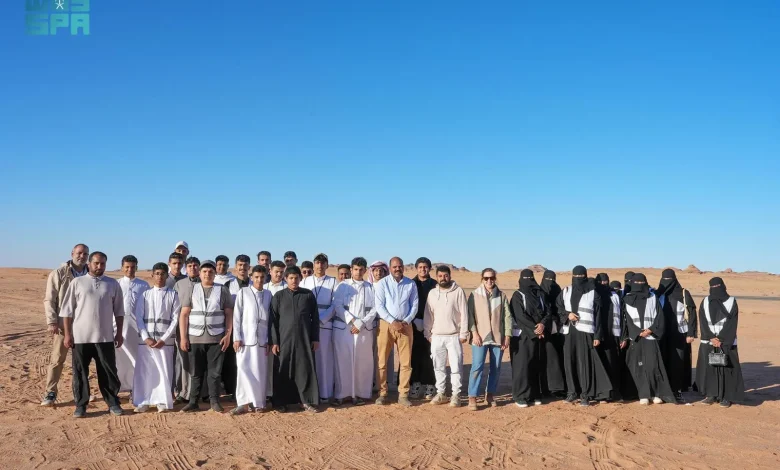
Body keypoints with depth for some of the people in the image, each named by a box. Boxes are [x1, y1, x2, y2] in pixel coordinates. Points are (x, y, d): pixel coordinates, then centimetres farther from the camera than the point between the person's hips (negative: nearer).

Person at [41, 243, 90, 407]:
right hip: (63, 323, -3)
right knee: (57, 359, -1)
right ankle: (50, 393, 7)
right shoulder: (58, 274, -3)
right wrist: (51, 321, -12)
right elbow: (49, 299, -5)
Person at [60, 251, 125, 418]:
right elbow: (67, 310, 2)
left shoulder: (113, 284, 6)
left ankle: (113, 403, 16)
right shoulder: (77, 282, 1)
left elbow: (119, 311, 10)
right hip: (81, 337, -1)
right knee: (80, 373, 6)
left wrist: (119, 333, 6)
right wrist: (67, 334, -3)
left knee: (108, 372, 6)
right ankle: (81, 405, 17)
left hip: (105, 337, 1)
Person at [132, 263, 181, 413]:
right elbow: (138, 318, 3)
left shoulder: (173, 295, 3)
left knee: (164, 371, 1)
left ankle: (163, 402, 10)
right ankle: (142, 401, 13)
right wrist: (146, 338, -8)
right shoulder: (145, 294, 8)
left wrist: (163, 339, -8)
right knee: (143, 371, 3)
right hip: (145, 339, 1)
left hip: (165, 340, -1)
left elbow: (175, 319, -1)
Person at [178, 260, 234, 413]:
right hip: (195, 338, 1)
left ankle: (214, 401, 12)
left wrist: (227, 335, -5)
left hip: (216, 338, -1)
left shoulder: (223, 290, 5)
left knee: (214, 372, 3)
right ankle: (193, 402, 13)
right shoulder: (191, 290, 7)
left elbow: (229, 314, 4)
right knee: (196, 372, 6)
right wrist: (183, 337, -3)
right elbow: (184, 315, 4)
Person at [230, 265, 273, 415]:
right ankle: (244, 403, -1)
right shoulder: (243, 292, 1)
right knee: (244, 371, -6)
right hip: (245, 339, -2)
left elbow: (270, 318, 8)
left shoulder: (268, 294, 8)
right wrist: (237, 338, -6)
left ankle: (259, 403, 13)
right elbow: (237, 316, 0)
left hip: (262, 340, 2)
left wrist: (269, 340, 4)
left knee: (260, 372, 5)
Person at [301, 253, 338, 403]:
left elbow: (335, 305, -1)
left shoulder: (333, 282, 5)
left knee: (324, 359, -1)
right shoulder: (305, 281, 11)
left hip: (325, 325, -2)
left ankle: (325, 393, 5)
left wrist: (320, 319, -10)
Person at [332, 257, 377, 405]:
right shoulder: (343, 285, 7)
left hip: (364, 329, 1)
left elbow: (374, 309, 2)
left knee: (363, 362, 1)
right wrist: (351, 320, -12)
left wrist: (361, 323, -9)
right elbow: (338, 306, -2)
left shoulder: (370, 287, 10)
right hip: (343, 328, -1)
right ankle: (341, 393, 6)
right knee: (343, 361, 0)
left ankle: (360, 393, 9)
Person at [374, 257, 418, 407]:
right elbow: (379, 306, -7)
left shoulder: (411, 284, 5)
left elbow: (414, 305, 5)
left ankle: (403, 395, 11)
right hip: (386, 324, -2)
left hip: (405, 325, 2)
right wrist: (393, 321, -14)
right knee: (382, 361, 2)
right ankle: (382, 393, 13)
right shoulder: (382, 283, -2)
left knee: (406, 362, 3)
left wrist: (406, 321, -8)